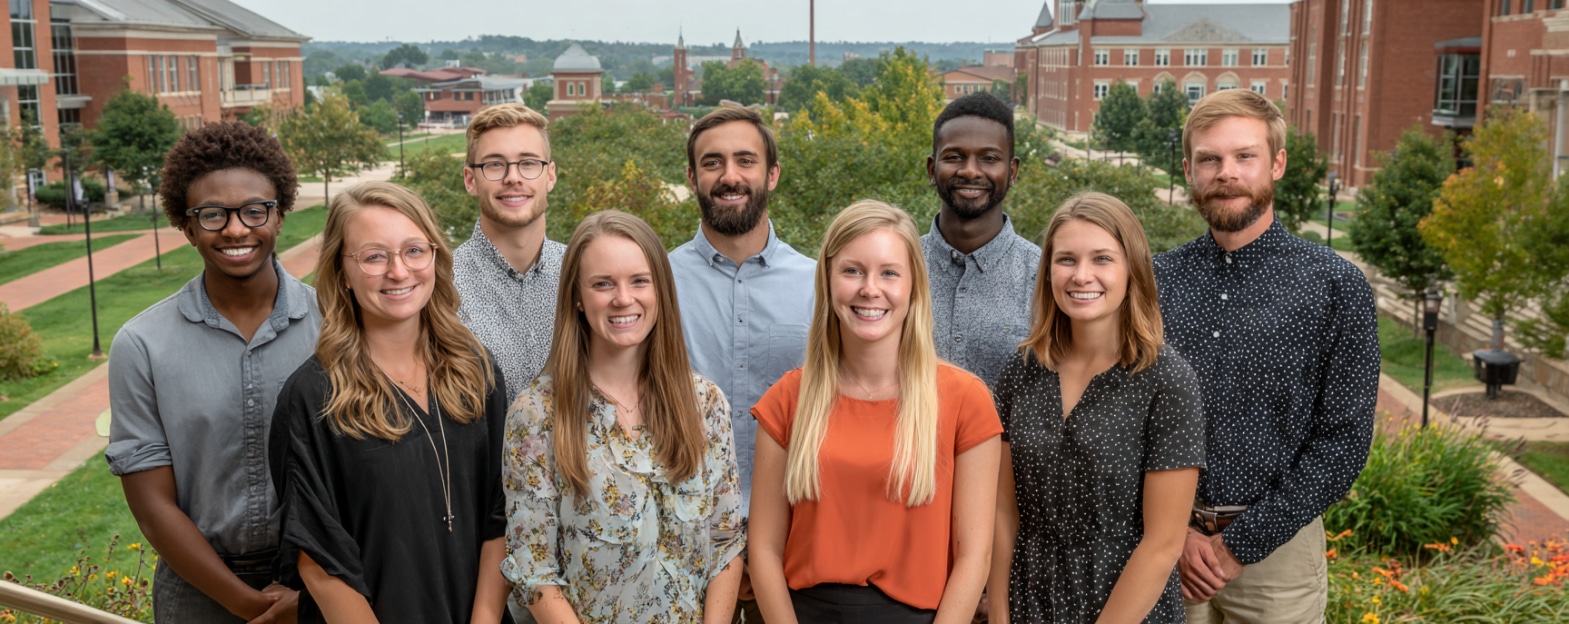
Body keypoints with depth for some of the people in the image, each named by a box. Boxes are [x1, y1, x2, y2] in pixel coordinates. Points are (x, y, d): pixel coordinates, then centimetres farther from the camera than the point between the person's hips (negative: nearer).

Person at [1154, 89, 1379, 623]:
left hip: (1275, 546, -1)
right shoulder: (1156, 281, 1)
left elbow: (1344, 439, -8)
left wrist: (1240, 543, -11)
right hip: (1164, 548, 2)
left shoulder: (1336, 286, -5)